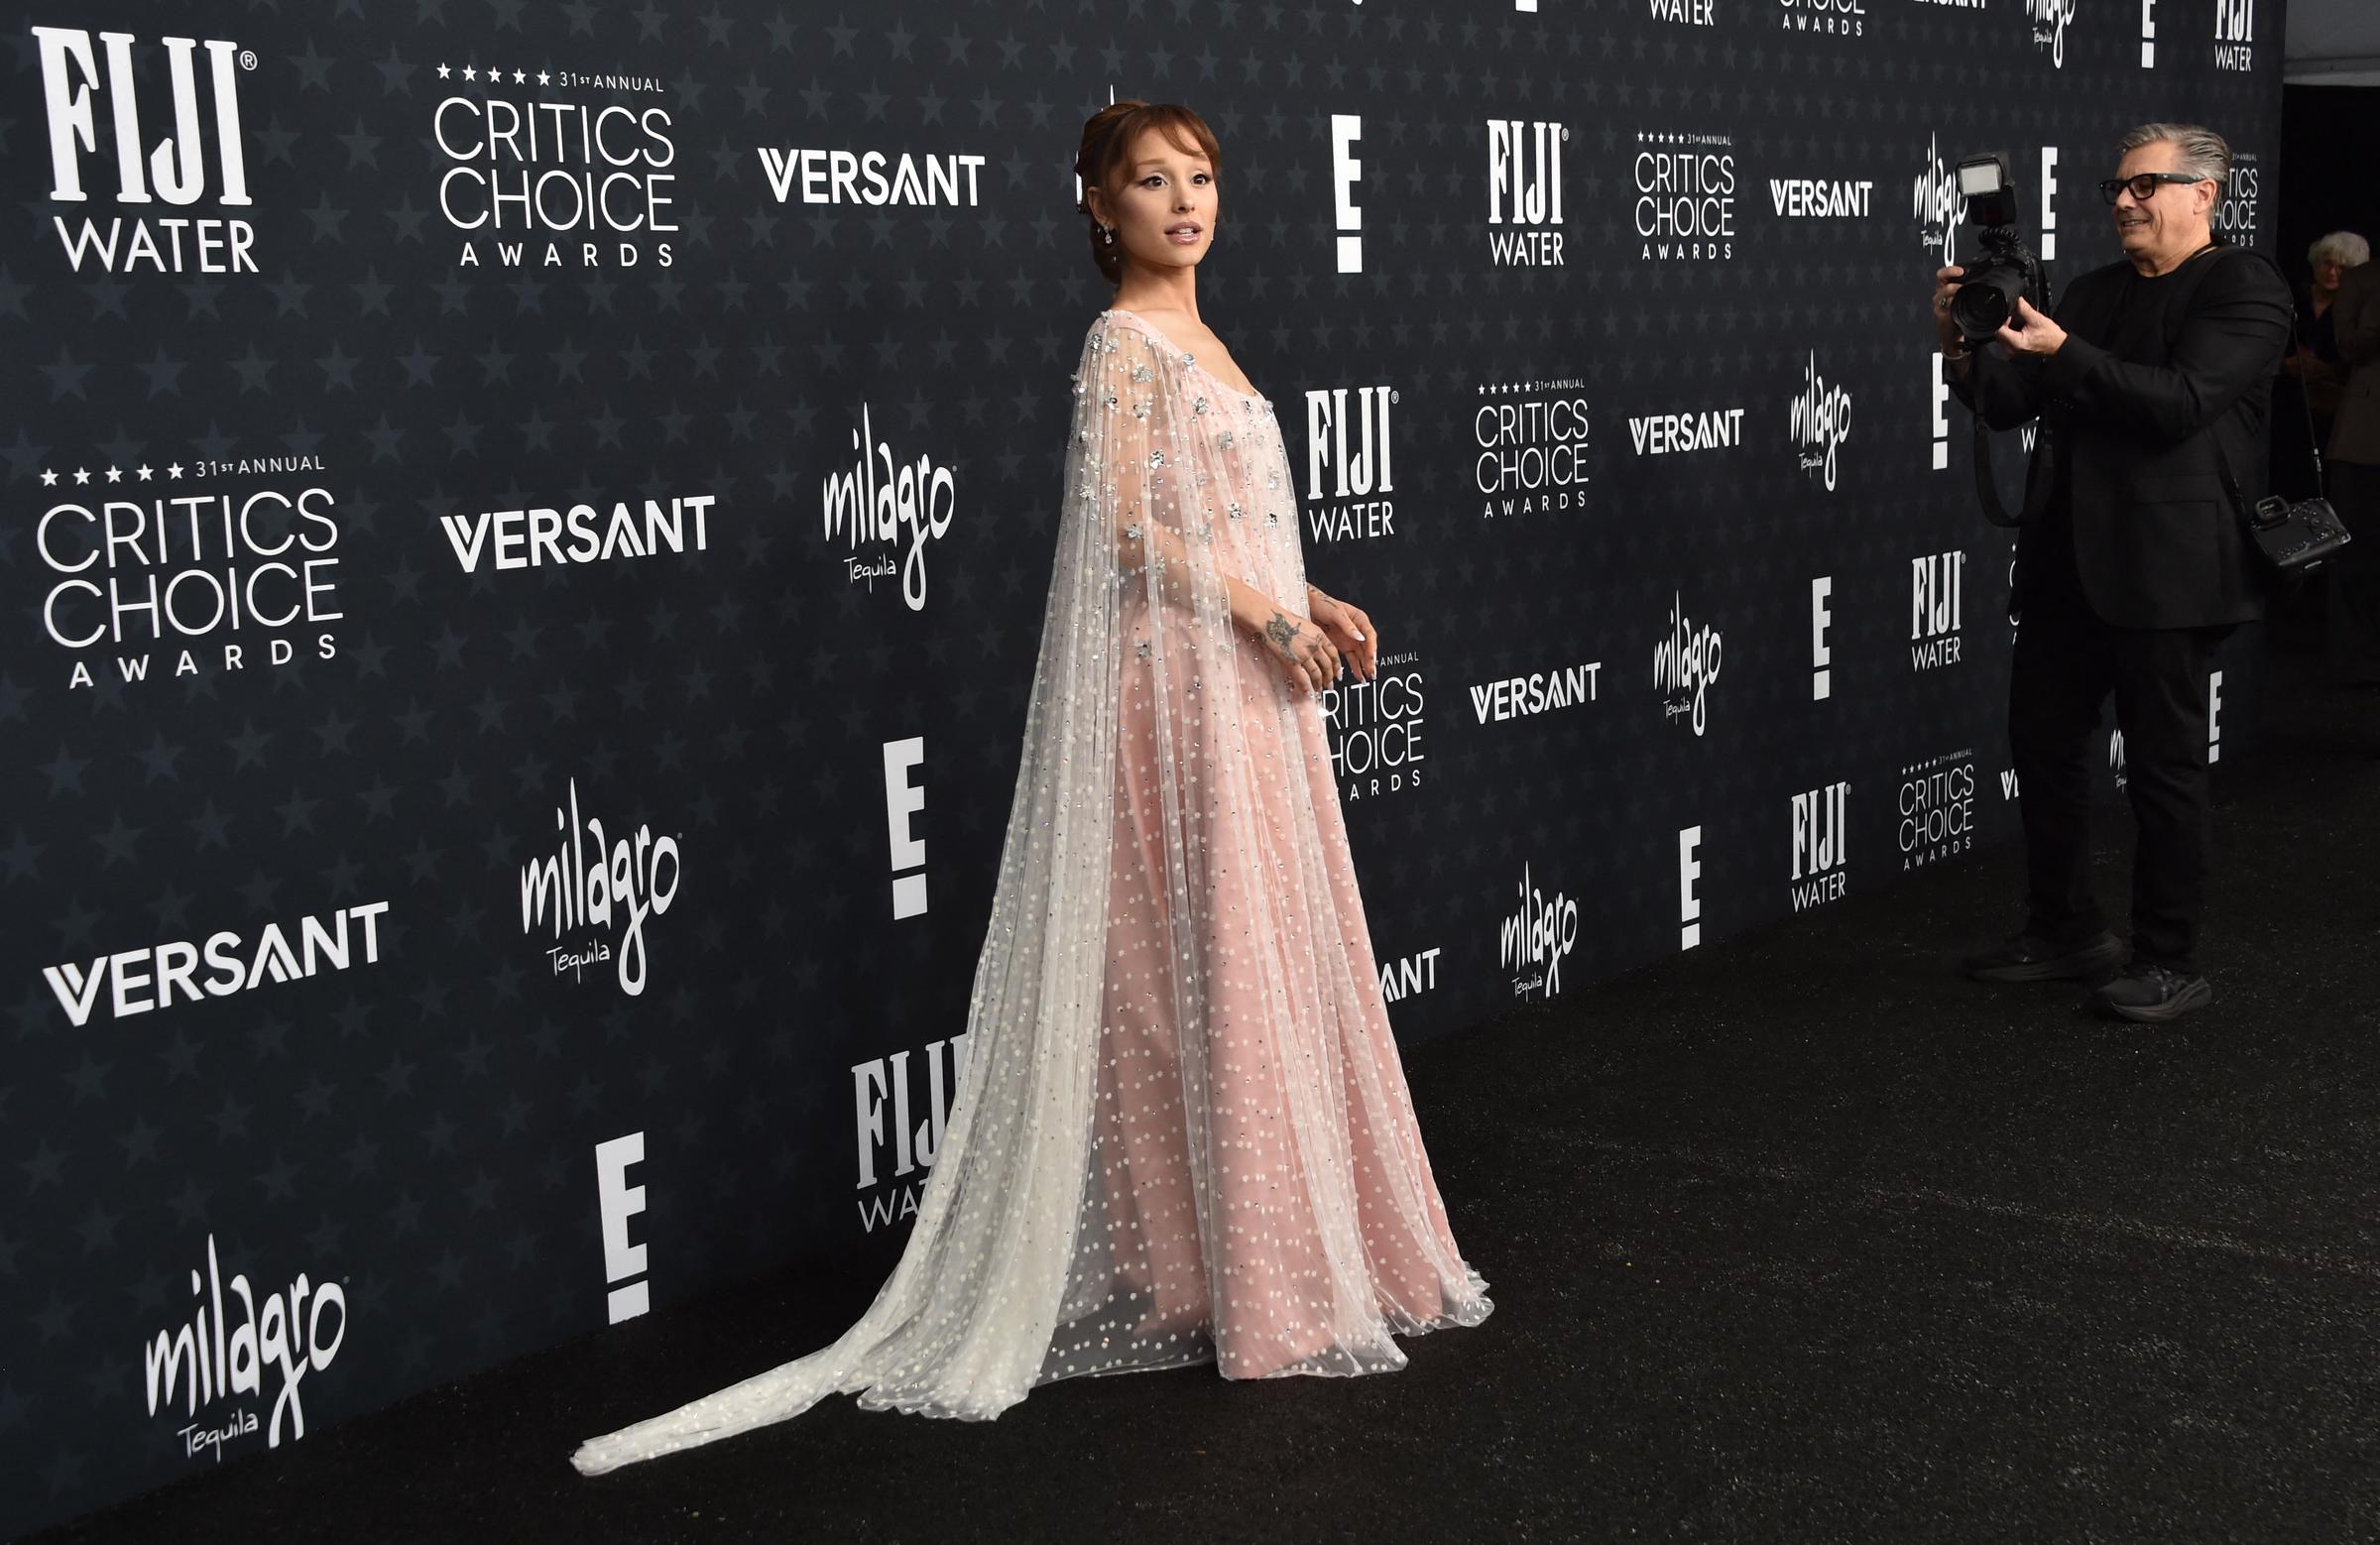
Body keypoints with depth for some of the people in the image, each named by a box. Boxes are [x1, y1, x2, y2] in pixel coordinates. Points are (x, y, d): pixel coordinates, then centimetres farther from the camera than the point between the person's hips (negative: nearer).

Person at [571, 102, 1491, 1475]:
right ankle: (1241, 1278, 6)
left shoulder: (1194, 336, 18)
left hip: (1252, 682, 9)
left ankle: (1294, 1237, 25)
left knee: (1274, 953, 13)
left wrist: (1310, 602, 9)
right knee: (1212, 965, -4)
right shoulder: (1124, 344, -9)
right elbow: (1126, 525, -19)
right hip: (1185, 684, -9)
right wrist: (1268, 615, -17)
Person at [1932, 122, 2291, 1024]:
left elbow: (2180, 401, -19)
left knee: (2164, 764, -1)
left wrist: (2062, 352, -26)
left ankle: (2169, 965, 10)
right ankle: (2065, 933, 25)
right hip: (2068, 560, 7)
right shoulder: (2092, 292, 16)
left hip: (2165, 567, -7)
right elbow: (2008, 404, 11)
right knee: (2041, 743, 11)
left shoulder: (2244, 291, -4)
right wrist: (1964, 347, -7)